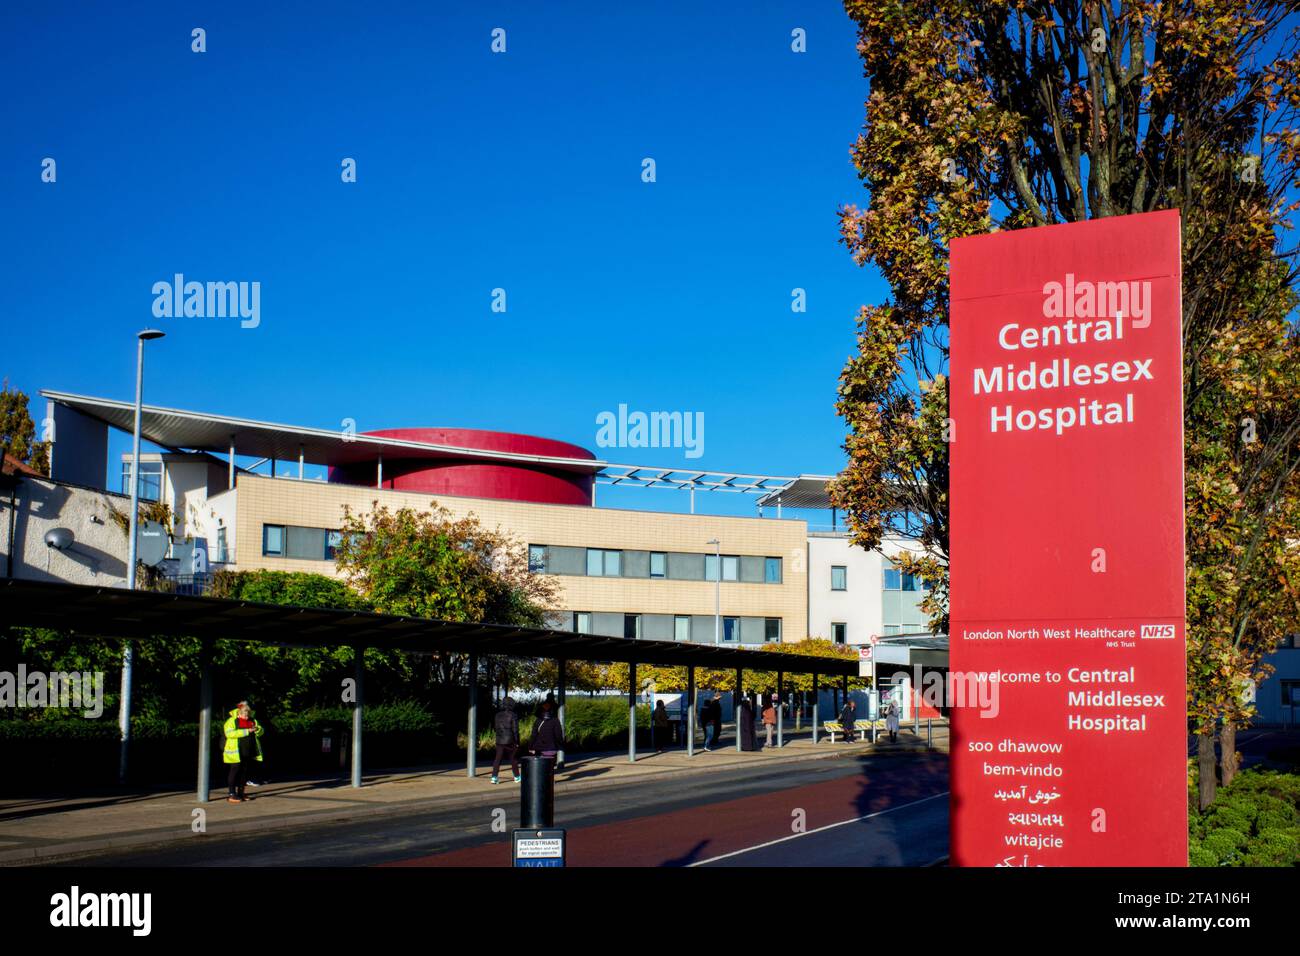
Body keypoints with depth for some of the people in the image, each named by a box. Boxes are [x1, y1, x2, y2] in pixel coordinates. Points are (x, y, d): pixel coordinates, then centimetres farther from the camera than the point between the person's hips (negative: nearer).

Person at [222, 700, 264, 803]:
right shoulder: (232, 721, -6)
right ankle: (231, 794, -5)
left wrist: (257, 729, -9)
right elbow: (230, 733, -21)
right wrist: (246, 731, -25)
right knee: (235, 771, -7)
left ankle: (240, 793, 17)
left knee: (244, 772, 9)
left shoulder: (252, 721, 14)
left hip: (248, 752, 6)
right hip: (236, 752, -6)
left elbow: (260, 732, 17)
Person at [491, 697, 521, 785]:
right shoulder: (513, 715, -11)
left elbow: (494, 727, 14)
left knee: (498, 759, 2)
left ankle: (494, 777, -8)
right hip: (510, 741, -3)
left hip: (499, 741, 3)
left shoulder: (498, 715, 5)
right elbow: (515, 729, -12)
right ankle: (517, 777, 20)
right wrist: (517, 741, -5)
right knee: (513, 759, 10)